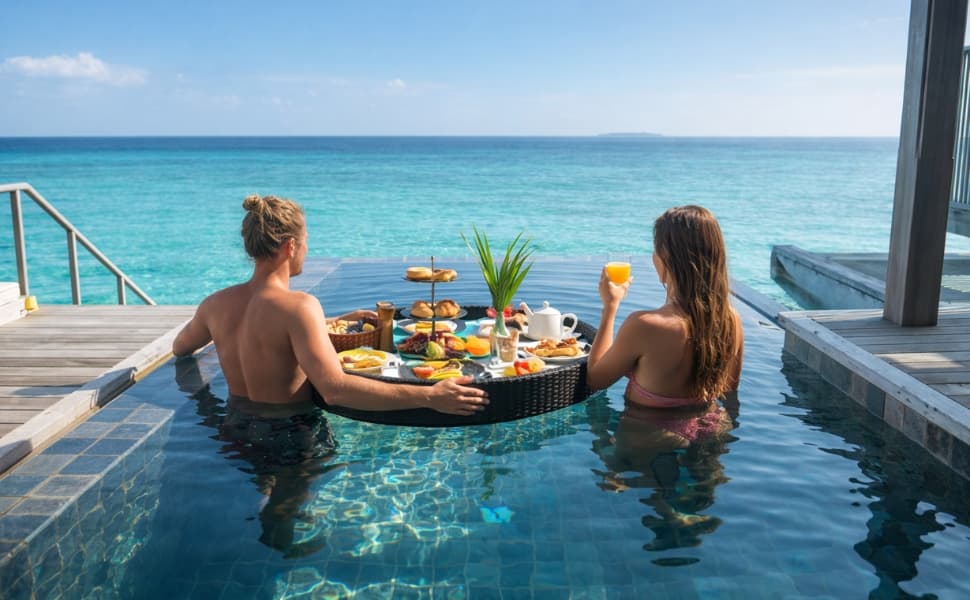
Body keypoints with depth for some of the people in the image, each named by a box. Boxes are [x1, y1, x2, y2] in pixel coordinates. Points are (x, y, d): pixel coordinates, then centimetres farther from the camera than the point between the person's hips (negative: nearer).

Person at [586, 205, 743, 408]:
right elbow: (730, 388, 8)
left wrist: (610, 305, -2)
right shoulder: (732, 320, -10)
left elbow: (595, 379, -8)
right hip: (704, 424, 6)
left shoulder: (643, 326, -27)